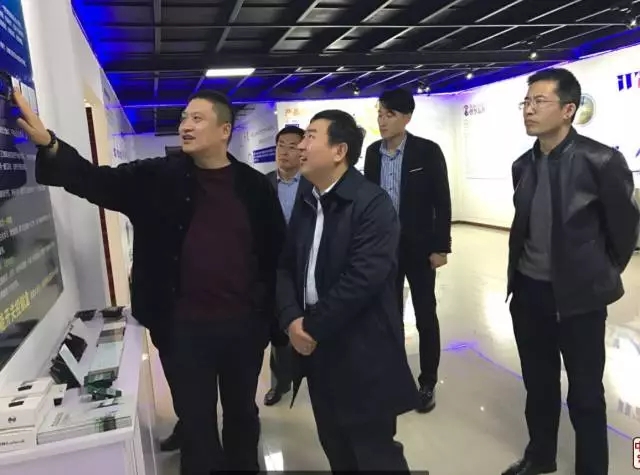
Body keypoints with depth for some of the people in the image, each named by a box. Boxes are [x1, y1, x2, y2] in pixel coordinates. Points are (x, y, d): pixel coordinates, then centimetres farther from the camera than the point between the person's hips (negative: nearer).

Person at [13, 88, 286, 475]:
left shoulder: (255, 186, -4)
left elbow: (276, 254, -2)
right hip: (185, 326, 0)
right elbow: (97, 180, -10)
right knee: (196, 421, 15)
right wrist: (48, 143, -27)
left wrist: (273, 318, -2)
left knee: (242, 412, 22)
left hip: (244, 324, 1)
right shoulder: (158, 177, -1)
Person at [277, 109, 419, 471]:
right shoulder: (306, 204, 9)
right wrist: (292, 319, -9)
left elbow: (363, 277, -23)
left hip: (362, 352, -7)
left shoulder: (372, 203, -14)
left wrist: (313, 327, -16)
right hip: (316, 348, 7)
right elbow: (286, 267, 7)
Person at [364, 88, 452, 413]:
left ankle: (427, 383, 24)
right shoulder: (373, 152, 4)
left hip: (419, 246, -3)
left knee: (425, 316, 8)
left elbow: (442, 203, -8)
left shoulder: (428, 151, -9)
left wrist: (440, 246, -11)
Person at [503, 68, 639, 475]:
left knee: (585, 393, 9)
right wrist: (519, 273, 15)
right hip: (528, 291, 5)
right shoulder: (523, 165, 3)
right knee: (538, 384, 20)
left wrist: (602, 276, 5)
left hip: (579, 297, -5)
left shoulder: (601, 161, -14)